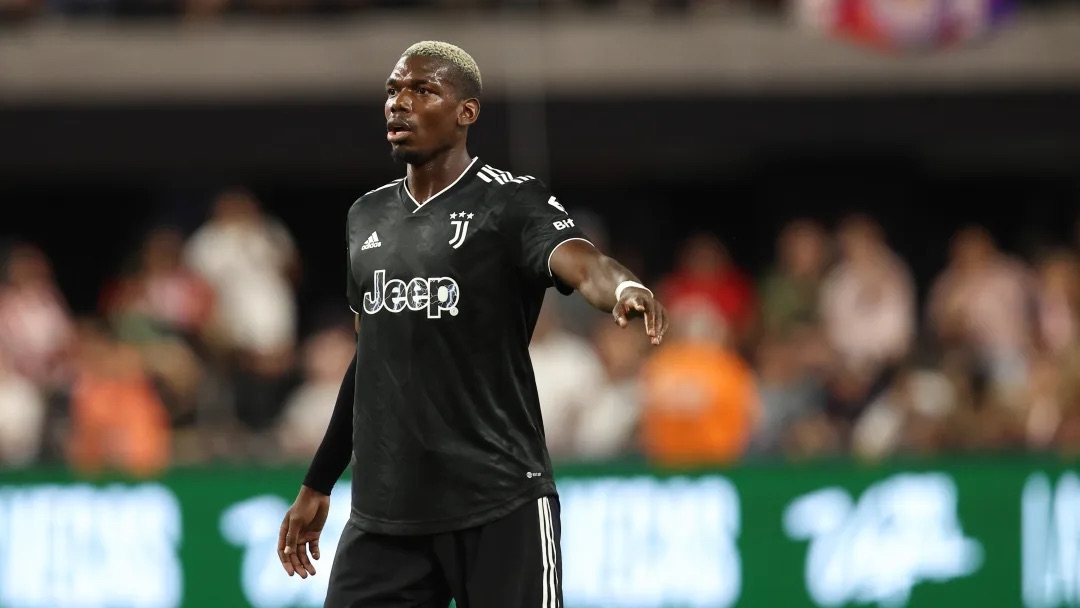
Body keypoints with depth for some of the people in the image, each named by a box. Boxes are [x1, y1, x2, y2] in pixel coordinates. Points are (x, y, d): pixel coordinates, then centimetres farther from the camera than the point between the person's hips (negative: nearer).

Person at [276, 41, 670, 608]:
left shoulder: (510, 203, -6)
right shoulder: (366, 216, 14)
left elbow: (579, 261, -26)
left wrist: (621, 288, -50)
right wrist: (317, 485, 26)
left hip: (499, 507, -6)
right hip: (382, 512, 6)